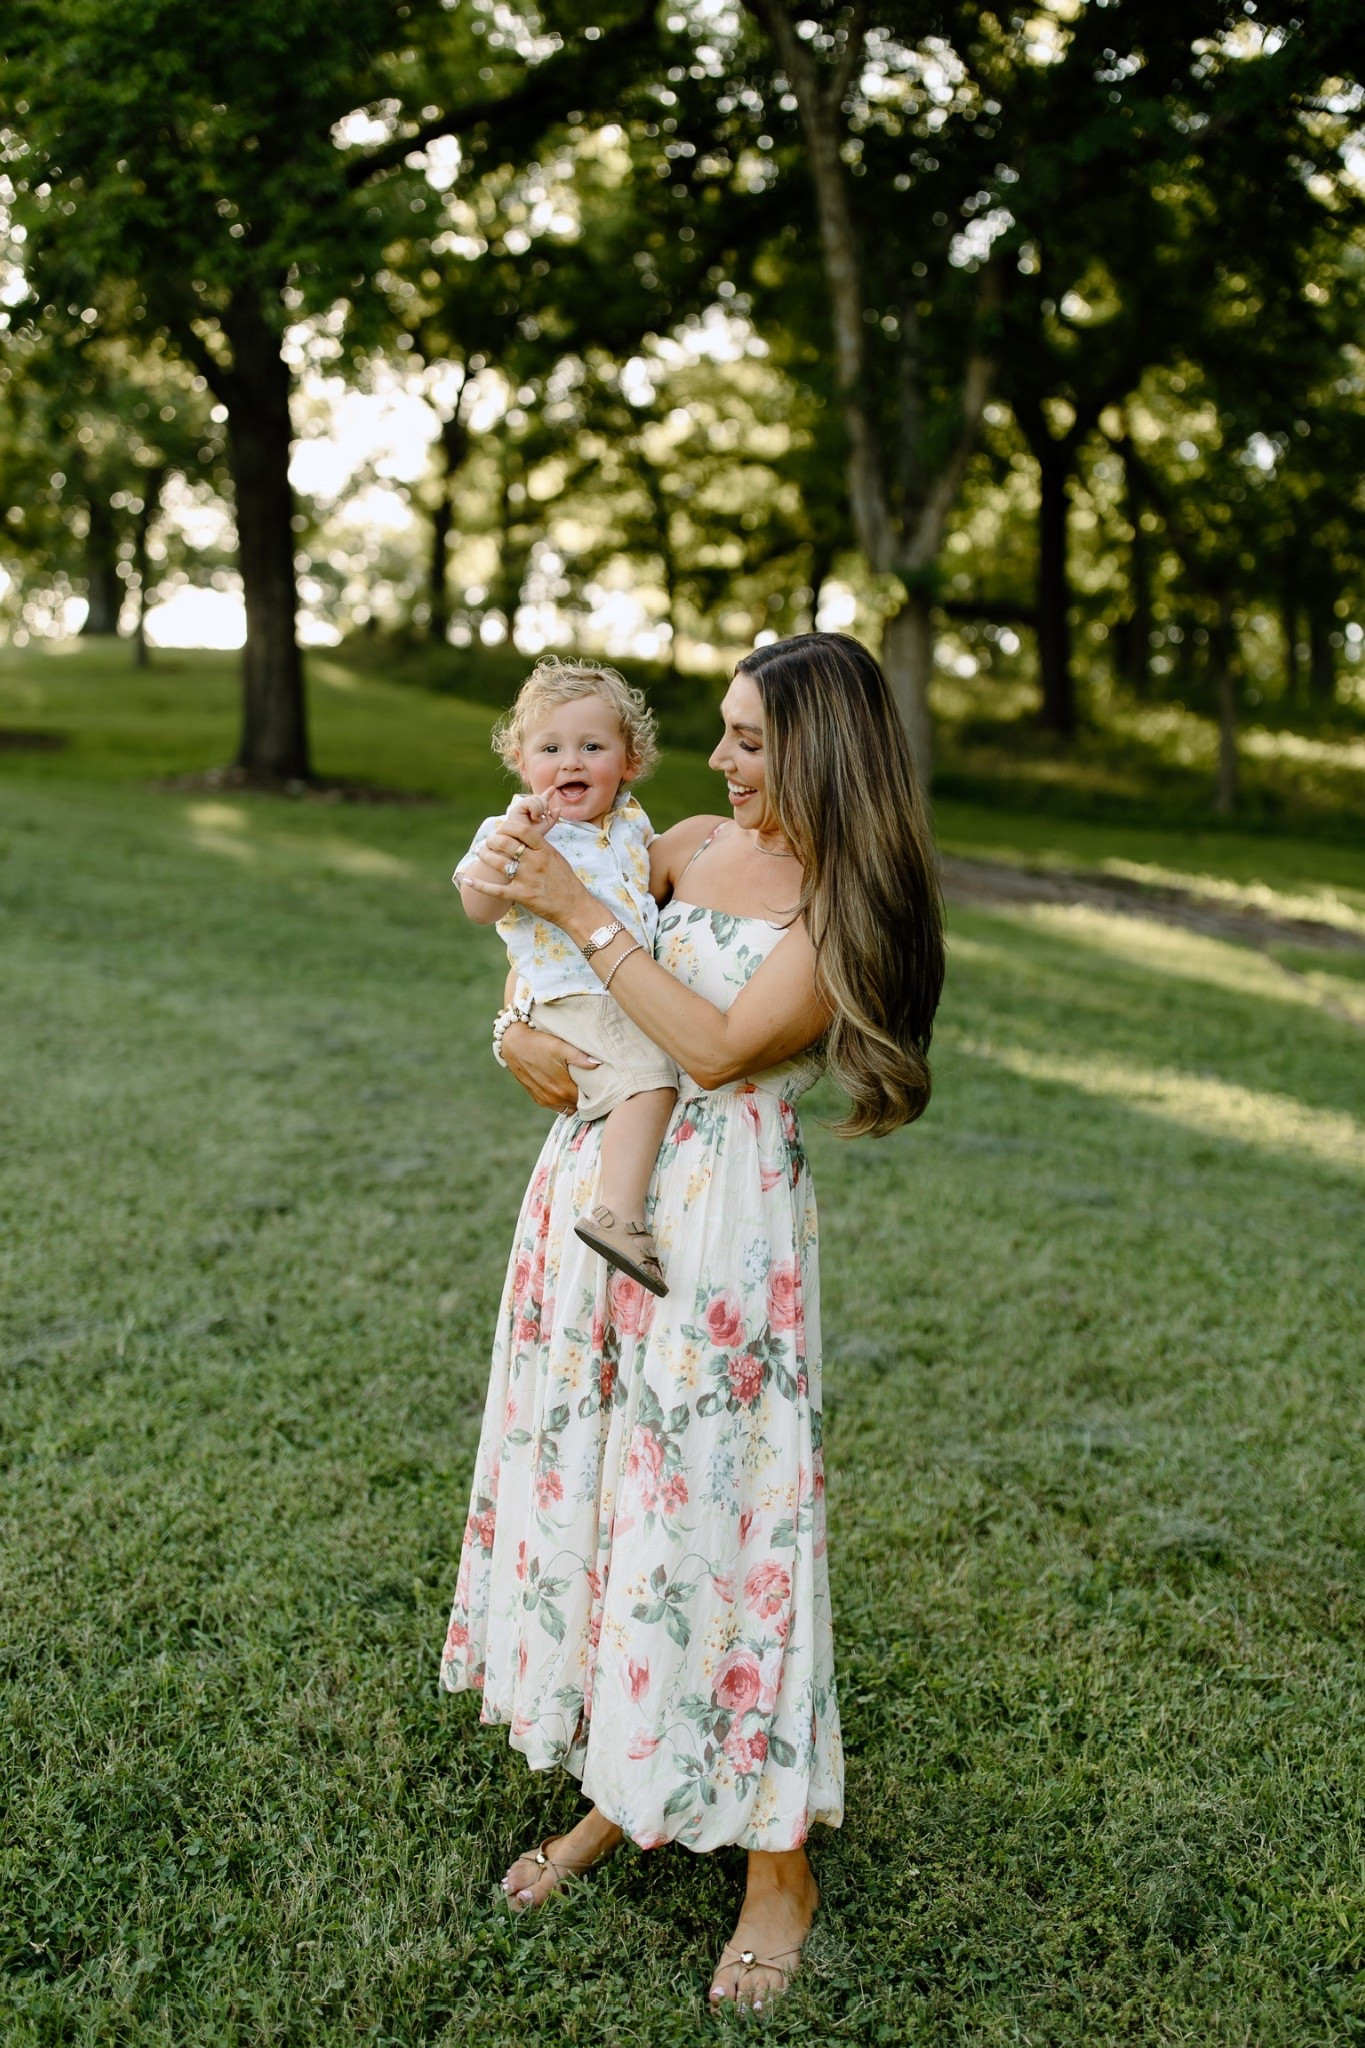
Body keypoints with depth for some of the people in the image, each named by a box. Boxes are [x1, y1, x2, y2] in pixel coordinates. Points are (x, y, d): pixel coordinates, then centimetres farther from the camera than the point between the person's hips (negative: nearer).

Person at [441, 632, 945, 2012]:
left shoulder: (846, 905, -10)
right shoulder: (698, 843, 8)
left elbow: (717, 1050, -19)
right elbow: (518, 895, 19)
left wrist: (581, 915, -18)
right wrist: (517, 1029, 0)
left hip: (721, 1216, -7)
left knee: (714, 1513, -2)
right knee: (583, 1475, 13)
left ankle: (779, 1872, 15)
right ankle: (619, 1795, 32)